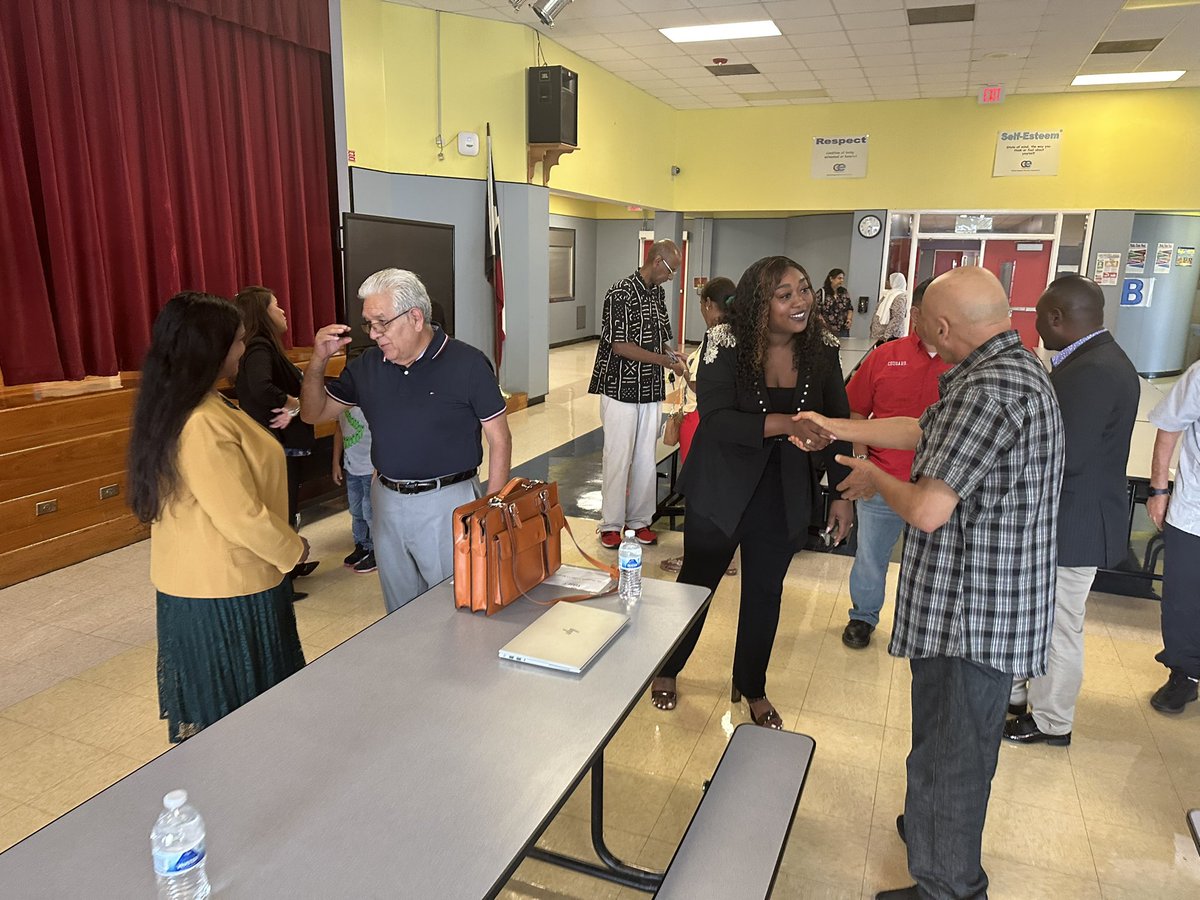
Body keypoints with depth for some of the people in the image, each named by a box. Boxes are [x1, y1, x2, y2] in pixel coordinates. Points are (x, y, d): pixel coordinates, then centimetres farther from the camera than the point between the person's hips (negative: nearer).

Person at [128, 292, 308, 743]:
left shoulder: (172, 407, 5)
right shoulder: (204, 426, -28)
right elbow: (242, 515, -25)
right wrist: (293, 548, -10)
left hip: (188, 580, 9)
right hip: (226, 590, -9)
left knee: (206, 701, 23)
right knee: (242, 707, 9)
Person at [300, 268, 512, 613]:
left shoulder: (467, 364, -11)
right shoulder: (367, 365, 3)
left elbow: (499, 441, -8)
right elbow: (313, 414, 10)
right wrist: (318, 360, -7)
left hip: (448, 503, -5)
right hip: (387, 503, 5)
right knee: (400, 613, 20)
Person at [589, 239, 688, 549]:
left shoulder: (658, 293, 12)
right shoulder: (621, 294, -14)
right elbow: (620, 346, -19)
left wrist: (672, 353, 1)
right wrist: (668, 361, -16)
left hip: (651, 390, 7)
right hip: (621, 389, -7)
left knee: (646, 457, 10)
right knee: (618, 457, -1)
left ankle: (639, 519, 21)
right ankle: (611, 524, 11)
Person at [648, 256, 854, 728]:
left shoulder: (822, 348, -7)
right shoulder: (725, 344, -19)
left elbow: (837, 423, 2)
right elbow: (717, 420, -27)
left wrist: (843, 492, 2)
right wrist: (785, 424, -37)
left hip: (785, 495, 4)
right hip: (721, 490, -3)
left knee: (765, 593, 17)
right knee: (696, 584, 14)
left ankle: (752, 688, 39)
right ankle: (666, 671, 39)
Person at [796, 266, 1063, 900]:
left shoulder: (991, 389, -25)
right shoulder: (1014, 368, 9)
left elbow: (926, 510, -28)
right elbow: (921, 430, 19)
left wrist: (874, 478, -8)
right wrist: (834, 428, 22)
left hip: (973, 612, -10)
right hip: (990, 603, 10)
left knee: (948, 757, 7)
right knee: (951, 745, 28)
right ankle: (934, 826, 48)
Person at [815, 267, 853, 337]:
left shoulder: (844, 292, 10)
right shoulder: (822, 293, -5)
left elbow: (850, 308, 19)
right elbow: (816, 311, -6)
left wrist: (849, 318, 2)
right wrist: (823, 322, -17)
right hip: (827, 331, -4)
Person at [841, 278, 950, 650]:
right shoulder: (884, 357, 0)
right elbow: (856, 412, 6)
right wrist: (861, 459, -2)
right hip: (881, 484, 1)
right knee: (870, 556, 14)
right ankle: (863, 617, 36)